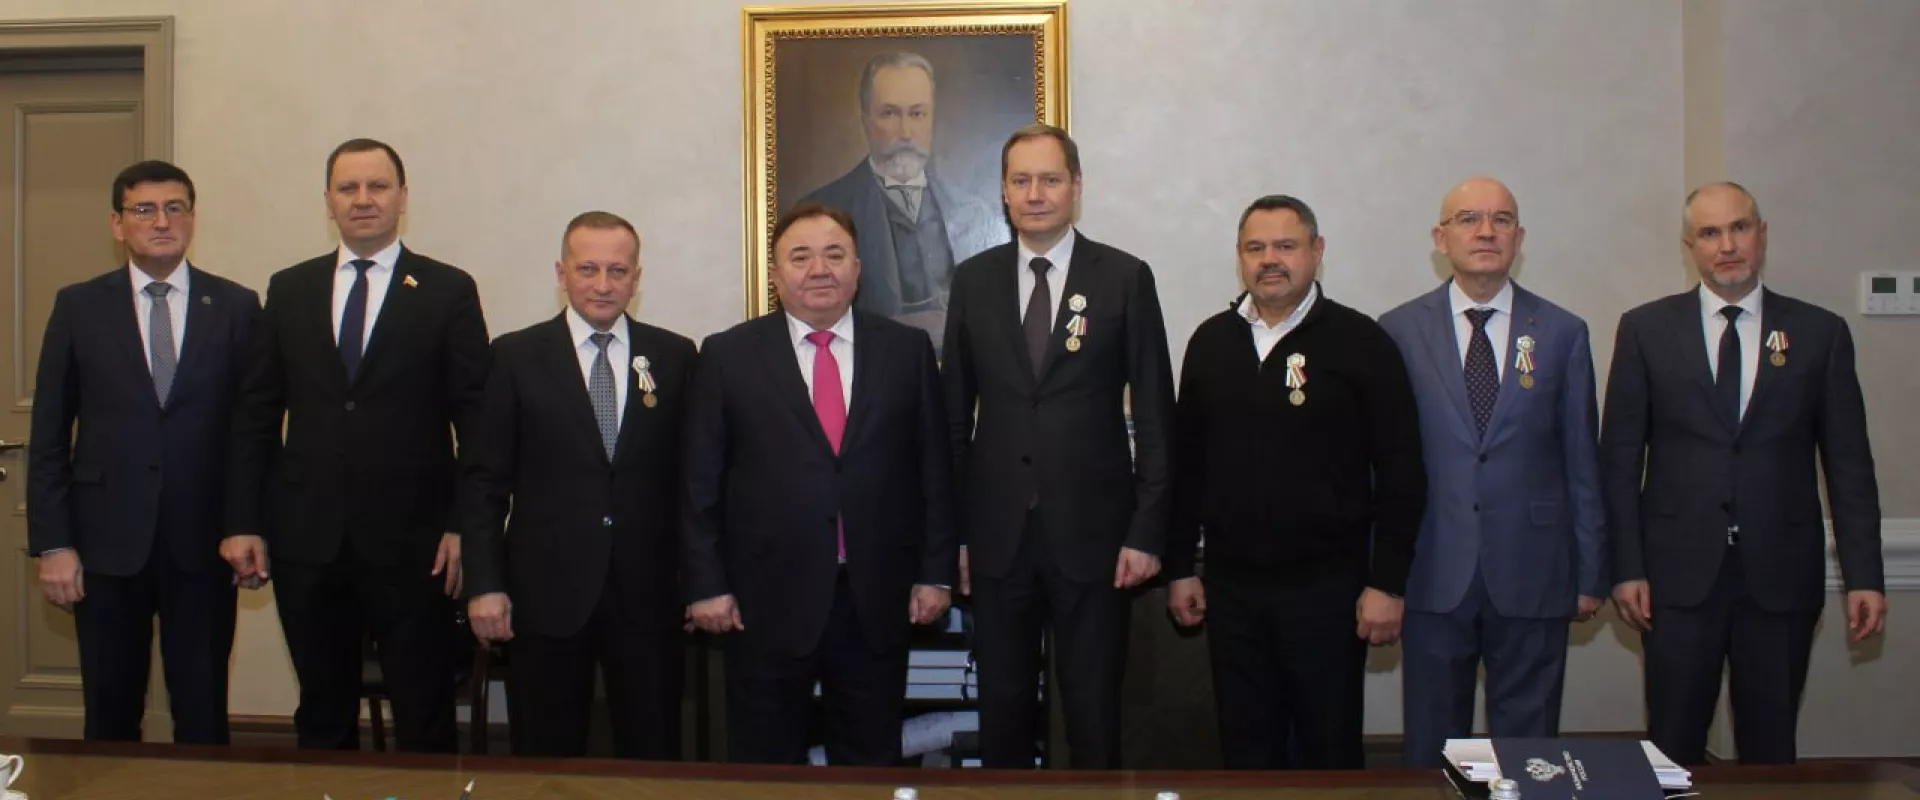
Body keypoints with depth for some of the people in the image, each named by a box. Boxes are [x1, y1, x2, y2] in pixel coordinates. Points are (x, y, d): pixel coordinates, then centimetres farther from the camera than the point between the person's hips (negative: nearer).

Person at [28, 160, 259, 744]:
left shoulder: (236, 307, 2)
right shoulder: (78, 307, 4)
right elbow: (49, 436, 4)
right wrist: (52, 545, -2)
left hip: (202, 543, 0)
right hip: (106, 542, 1)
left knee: (203, 716, 6)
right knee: (110, 716, 10)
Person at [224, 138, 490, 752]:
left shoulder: (448, 291, 1)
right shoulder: (288, 289, 10)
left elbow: (477, 417, -2)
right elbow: (255, 414, 10)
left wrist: (466, 526, -8)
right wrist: (242, 522, 3)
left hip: (411, 541, -3)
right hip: (306, 539, 3)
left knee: (424, 723, 4)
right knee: (322, 717, 14)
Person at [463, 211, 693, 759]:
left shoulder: (674, 356, 5)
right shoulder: (516, 356, 3)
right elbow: (485, 481, 2)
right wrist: (484, 584, -4)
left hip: (648, 591, 1)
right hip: (546, 592, -1)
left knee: (654, 758, 7)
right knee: (547, 760, 9)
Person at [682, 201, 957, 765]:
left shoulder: (907, 350, 5)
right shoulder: (727, 356, 1)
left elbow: (935, 468, 6)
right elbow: (701, 481, 0)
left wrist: (936, 572, 2)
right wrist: (706, 585, -4)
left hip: (877, 598, 1)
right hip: (767, 600, -1)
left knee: (871, 762, 13)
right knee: (766, 766, 11)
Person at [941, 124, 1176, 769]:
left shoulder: (1126, 278, -1)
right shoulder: (973, 279, 6)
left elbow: (1154, 413, -1)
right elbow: (955, 411, 8)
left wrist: (1147, 530, -6)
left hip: (1092, 531, -2)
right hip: (997, 532, 2)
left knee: (1094, 712, 7)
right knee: (1002, 706, 12)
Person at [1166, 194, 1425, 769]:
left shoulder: (1359, 342, -4)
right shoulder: (1211, 342, 7)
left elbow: (1400, 472, -5)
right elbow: (1186, 463, 11)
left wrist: (1387, 583, -9)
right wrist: (1179, 567, 9)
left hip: (1327, 587, -3)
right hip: (1231, 587, 3)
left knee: (1330, 751, 7)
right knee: (1245, 749, 12)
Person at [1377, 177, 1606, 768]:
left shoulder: (1563, 334, 4)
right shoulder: (1399, 331, 2)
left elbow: (1583, 461, 6)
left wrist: (1591, 574, 5)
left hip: (1533, 577, 1)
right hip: (1434, 573, 0)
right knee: (1431, 747, 9)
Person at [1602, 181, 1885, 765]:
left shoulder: (1820, 333, 5)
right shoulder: (1646, 329, 3)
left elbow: (1849, 463, 5)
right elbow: (1620, 457, 2)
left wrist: (1864, 575, 0)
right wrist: (1626, 567, -3)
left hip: (1781, 575, 1)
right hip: (1680, 572, -1)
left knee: (1771, 747, 7)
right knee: (1675, 747, 4)